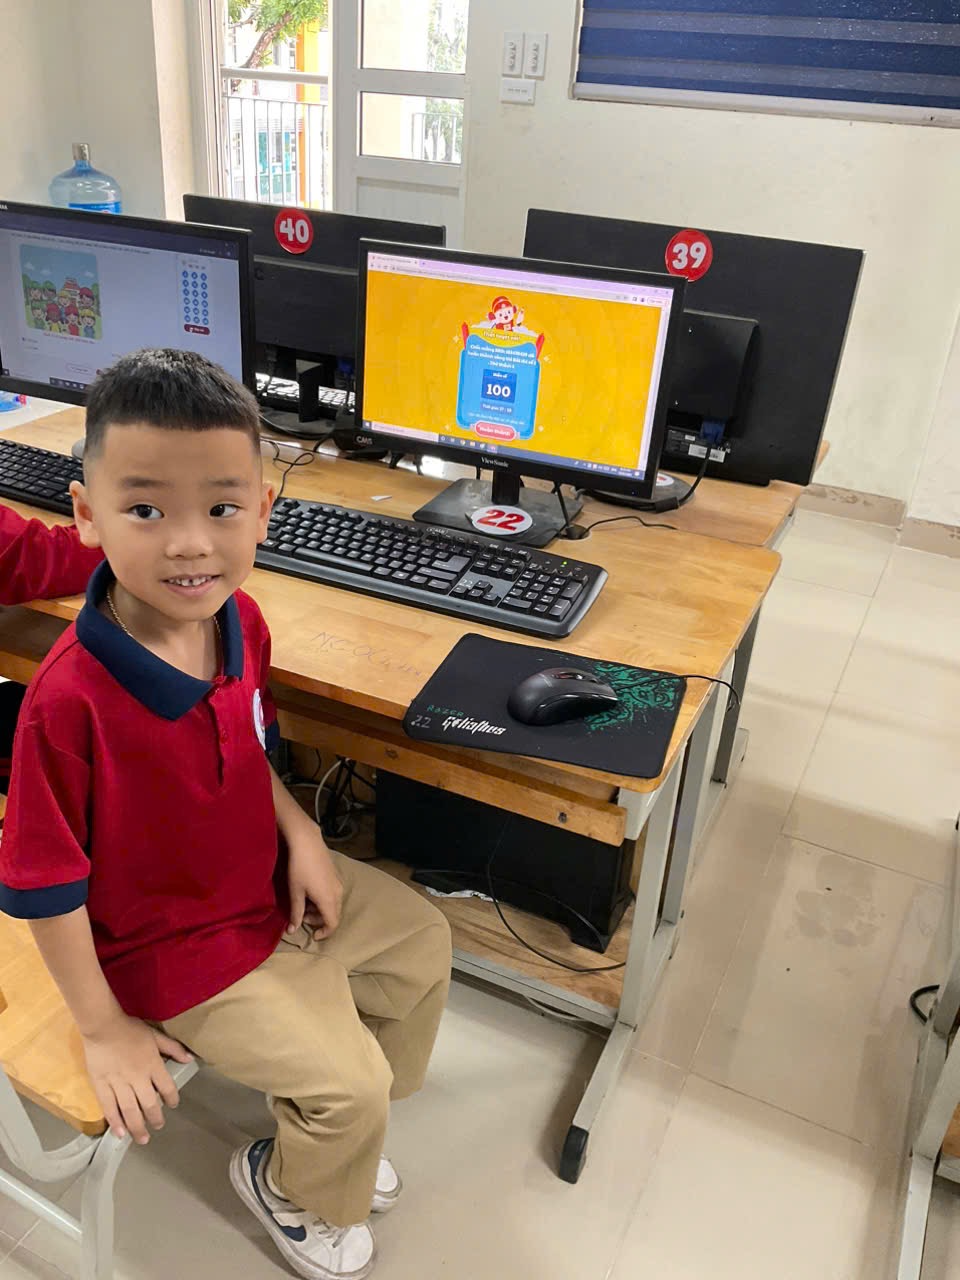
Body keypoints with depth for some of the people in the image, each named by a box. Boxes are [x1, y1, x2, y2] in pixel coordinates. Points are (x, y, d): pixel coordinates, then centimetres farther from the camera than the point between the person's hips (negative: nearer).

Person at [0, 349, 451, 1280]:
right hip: (177, 944, -7)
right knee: (346, 1082, -6)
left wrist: (299, 835, -6)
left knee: (421, 942, 19)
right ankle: (289, 1187, 34)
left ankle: (340, 1130, 44)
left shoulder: (241, 621, -13)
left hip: (270, 880, 8)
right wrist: (104, 1030, -13)